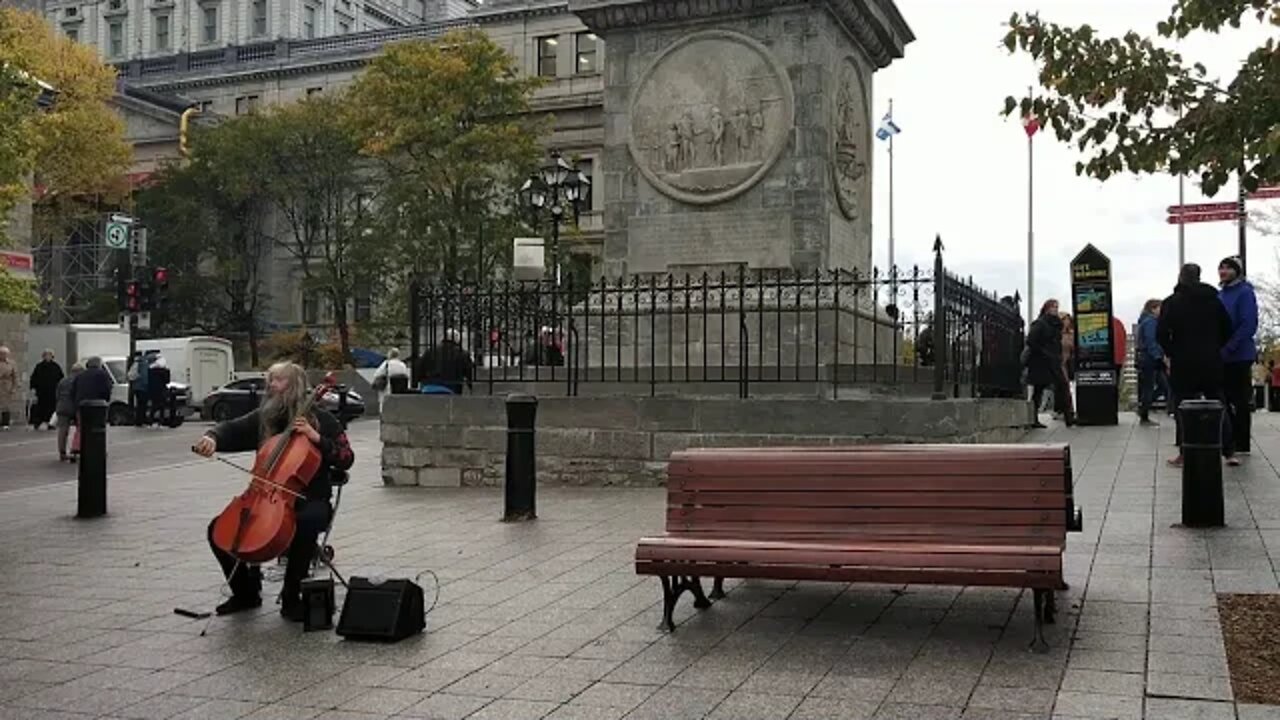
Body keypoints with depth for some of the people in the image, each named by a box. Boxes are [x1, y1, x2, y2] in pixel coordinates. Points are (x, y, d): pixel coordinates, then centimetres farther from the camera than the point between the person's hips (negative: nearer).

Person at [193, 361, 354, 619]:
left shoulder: (320, 419, 1)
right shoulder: (263, 418, 12)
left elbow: (346, 460, -5)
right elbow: (232, 430, 1)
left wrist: (316, 438, -17)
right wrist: (212, 438, -21)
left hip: (309, 500, -4)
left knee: (306, 524, -38)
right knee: (218, 529, -11)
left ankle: (291, 597, -19)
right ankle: (246, 592, 8)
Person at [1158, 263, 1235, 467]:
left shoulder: (1171, 303, -6)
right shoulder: (1214, 300, 7)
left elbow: (1161, 333, -13)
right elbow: (1227, 330, 9)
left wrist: (1171, 352, 2)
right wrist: (1214, 348, 17)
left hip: (1183, 363, -4)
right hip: (1212, 362, 4)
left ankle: (1184, 454, 1)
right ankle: (1230, 452, 8)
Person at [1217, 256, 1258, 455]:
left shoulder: (1244, 293, -10)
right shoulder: (1220, 294, 12)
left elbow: (1248, 325, -17)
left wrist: (1228, 348, -21)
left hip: (1240, 356, -7)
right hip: (1222, 357, 7)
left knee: (1240, 401, -1)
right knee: (1226, 400, 11)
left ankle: (1242, 445, 6)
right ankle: (1230, 440, 20)